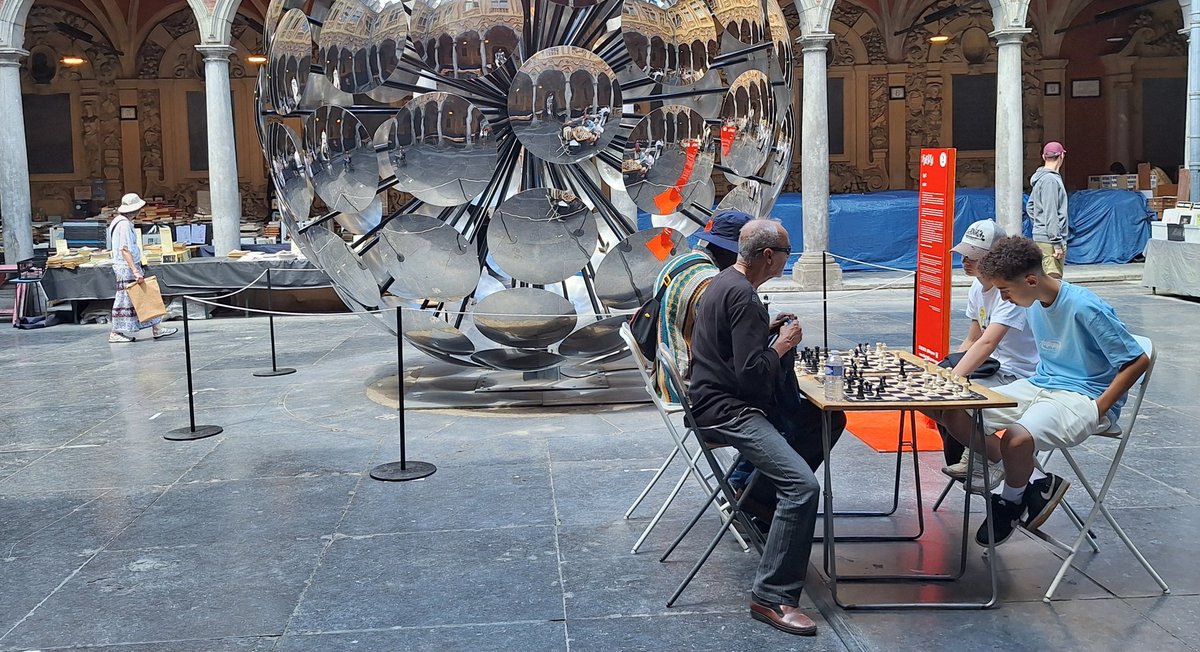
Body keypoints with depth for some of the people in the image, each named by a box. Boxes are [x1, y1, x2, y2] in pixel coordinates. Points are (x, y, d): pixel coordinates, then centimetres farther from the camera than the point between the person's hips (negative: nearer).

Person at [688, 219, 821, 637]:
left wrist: (769, 330, 14)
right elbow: (753, 374, -23)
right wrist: (783, 344, -6)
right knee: (804, 486, -22)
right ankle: (771, 597, -18)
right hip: (726, 411, -11)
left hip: (717, 398, 11)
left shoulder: (725, 282, 14)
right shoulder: (742, 296, -18)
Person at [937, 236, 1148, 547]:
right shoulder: (1036, 303, 5)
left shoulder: (1085, 308, -20)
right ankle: (1035, 480, -4)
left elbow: (1137, 361, -15)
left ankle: (1011, 501, -3)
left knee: (1016, 438, -37)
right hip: (1039, 385, 9)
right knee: (956, 415, -8)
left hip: (1083, 397, -9)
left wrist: (1099, 408, -17)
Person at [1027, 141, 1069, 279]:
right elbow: (1051, 214, -19)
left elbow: (1030, 206, 24)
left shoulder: (1041, 178, 13)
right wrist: (1057, 243, -19)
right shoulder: (1051, 180, -15)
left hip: (1040, 237, 10)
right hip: (1049, 240, -10)